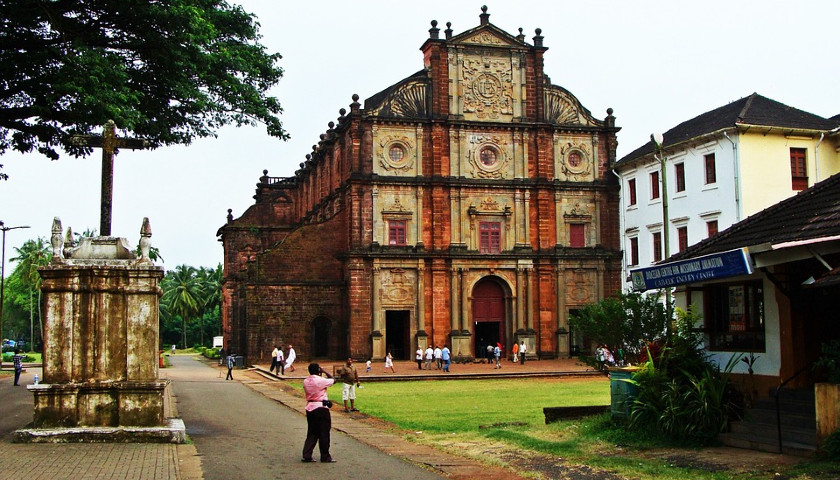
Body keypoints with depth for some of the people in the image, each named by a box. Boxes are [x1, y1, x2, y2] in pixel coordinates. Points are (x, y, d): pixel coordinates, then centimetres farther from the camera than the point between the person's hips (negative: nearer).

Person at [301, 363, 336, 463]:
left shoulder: (305, 381, 3)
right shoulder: (321, 380, -15)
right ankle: (325, 457, 10)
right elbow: (333, 380, -1)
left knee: (312, 433, 13)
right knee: (324, 433, 4)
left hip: (310, 408, 6)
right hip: (321, 408, -6)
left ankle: (307, 455, 7)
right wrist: (324, 372, 7)